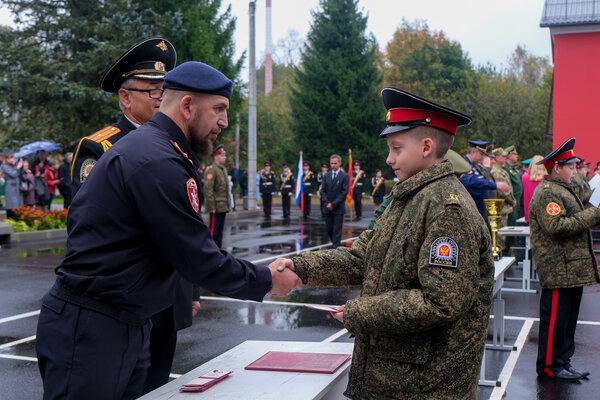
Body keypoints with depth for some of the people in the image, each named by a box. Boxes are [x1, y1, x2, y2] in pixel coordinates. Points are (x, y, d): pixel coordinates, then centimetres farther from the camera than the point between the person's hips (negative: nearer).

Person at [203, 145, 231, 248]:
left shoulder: (224, 169, 16)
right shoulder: (211, 169, -12)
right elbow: (208, 190, -17)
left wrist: (228, 205, 17)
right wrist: (212, 207, -20)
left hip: (223, 207, 9)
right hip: (216, 207, -9)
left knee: (220, 231, 13)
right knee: (214, 231, -4)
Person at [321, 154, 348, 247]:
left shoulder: (344, 176, -5)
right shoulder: (326, 176, 10)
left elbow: (344, 192, -10)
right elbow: (323, 191, 9)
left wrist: (333, 204, -14)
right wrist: (327, 203, -6)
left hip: (338, 208, -4)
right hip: (327, 208, 5)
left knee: (337, 230, -4)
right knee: (328, 229, 8)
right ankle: (336, 244, 26)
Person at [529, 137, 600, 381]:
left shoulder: (562, 190, 19)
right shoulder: (547, 193, -15)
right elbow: (556, 227, -26)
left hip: (572, 269, 10)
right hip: (559, 269, -10)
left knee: (568, 320, 16)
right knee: (555, 319, -1)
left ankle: (562, 363, 26)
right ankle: (549, 366, 9)